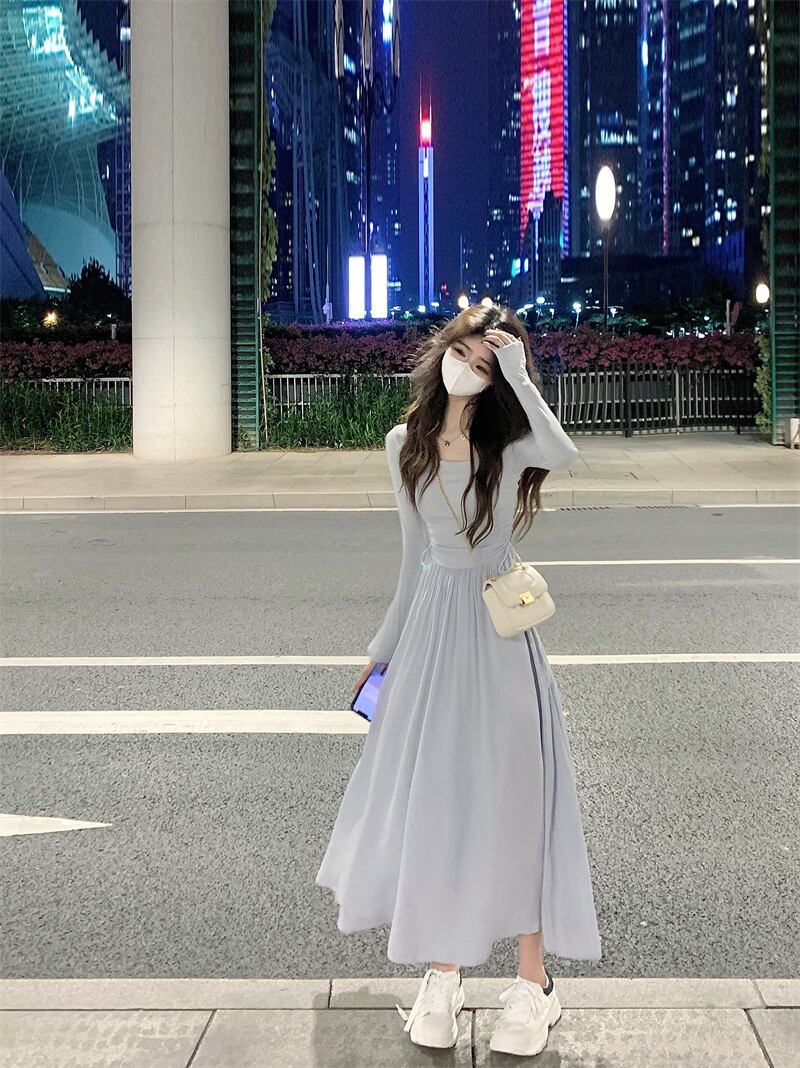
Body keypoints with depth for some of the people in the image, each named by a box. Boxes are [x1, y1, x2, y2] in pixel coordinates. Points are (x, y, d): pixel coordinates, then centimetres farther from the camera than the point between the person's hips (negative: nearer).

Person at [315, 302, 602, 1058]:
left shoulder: (510, 442, -5)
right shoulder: (405, 444, 5)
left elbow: (561, 455, -31)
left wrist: (516, 371, -22)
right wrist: (386, 644, 18)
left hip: (499, 629, -3)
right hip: (433, 625, 3)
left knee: (510, 794, -1)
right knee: (433, 797, 5)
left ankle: (531, 983, 7)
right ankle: (443, 974, 17)